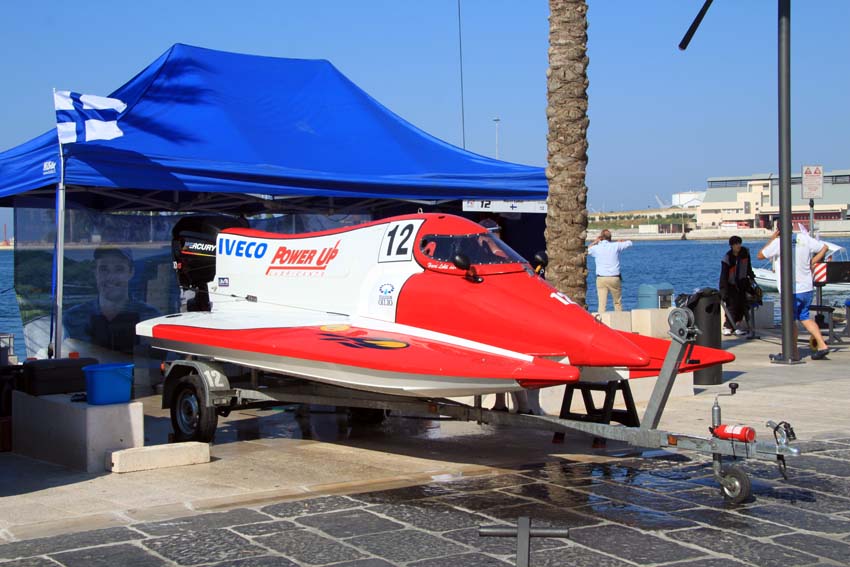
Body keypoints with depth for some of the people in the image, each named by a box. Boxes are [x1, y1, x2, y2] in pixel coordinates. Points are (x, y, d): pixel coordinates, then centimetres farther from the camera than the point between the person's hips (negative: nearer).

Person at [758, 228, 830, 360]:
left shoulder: (778, 242, -14)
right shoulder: (804, 238, 1)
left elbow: (760, 255, -1)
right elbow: (824, 248, 12)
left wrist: (772, 239, 5)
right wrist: (811, 262, 11)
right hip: (807, 288, 5)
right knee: (804, 317, 19)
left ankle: (794, 352, 14)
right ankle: (822, 345, 9)